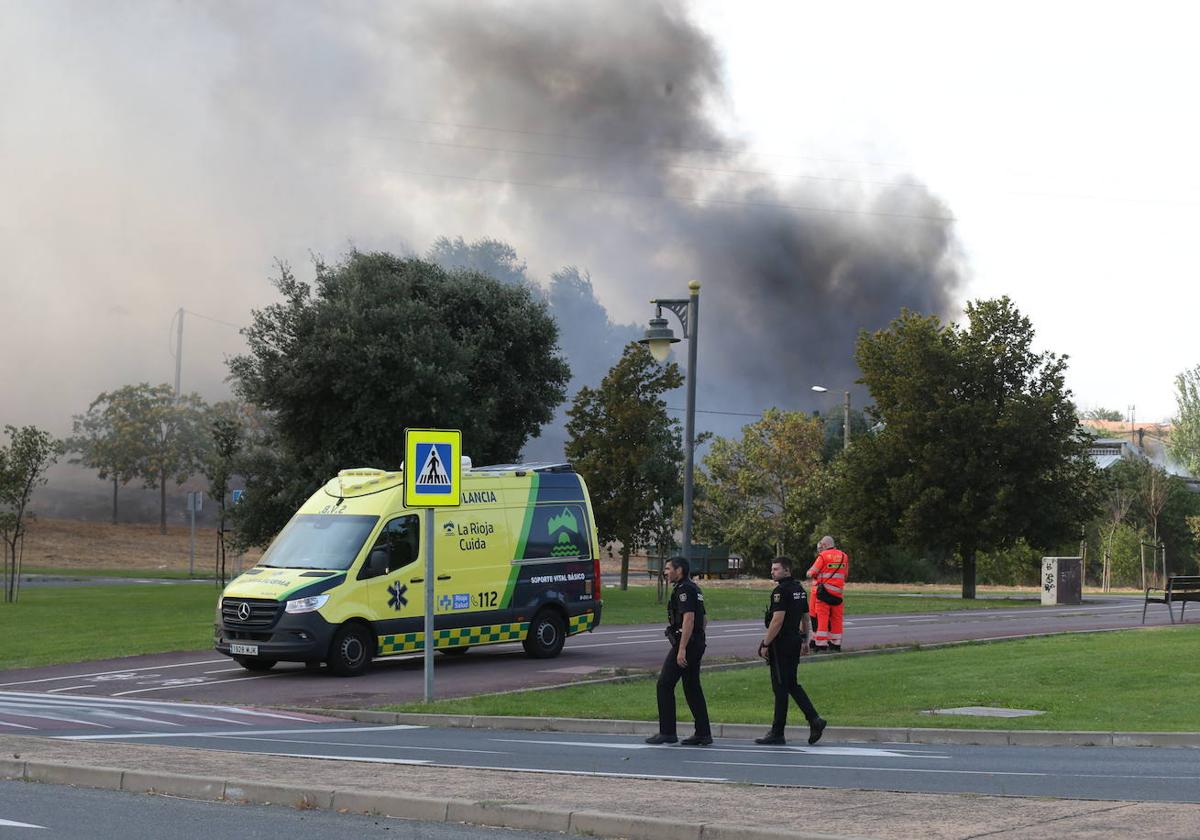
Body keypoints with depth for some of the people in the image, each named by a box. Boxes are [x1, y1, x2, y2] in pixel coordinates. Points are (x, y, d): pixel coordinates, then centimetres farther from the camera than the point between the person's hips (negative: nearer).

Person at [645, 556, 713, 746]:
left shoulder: (684, 590, -13)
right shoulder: (694, 588, 18)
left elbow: (689, 619, -22)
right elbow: (701, 619, 23)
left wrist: (682, 649, -25)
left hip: (684, 643, -10)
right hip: (697, 644, 10)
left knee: (665, 684, -4)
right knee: (692, 687, 11)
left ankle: (667, 732, -4)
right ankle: (703, 734, 8)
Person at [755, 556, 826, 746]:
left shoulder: (781, 590, -15)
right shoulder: (799, 589, 13)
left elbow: (777, 620, -21)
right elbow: (806, 618, 19)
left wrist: (765, 644, -17)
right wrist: (805, 641, 24)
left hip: (781, 643, -9)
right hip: (795, 641, 9)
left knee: (780, 687, -3)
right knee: (792, 684, 16)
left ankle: (777, 733, 3)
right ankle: (814, 719, 4)